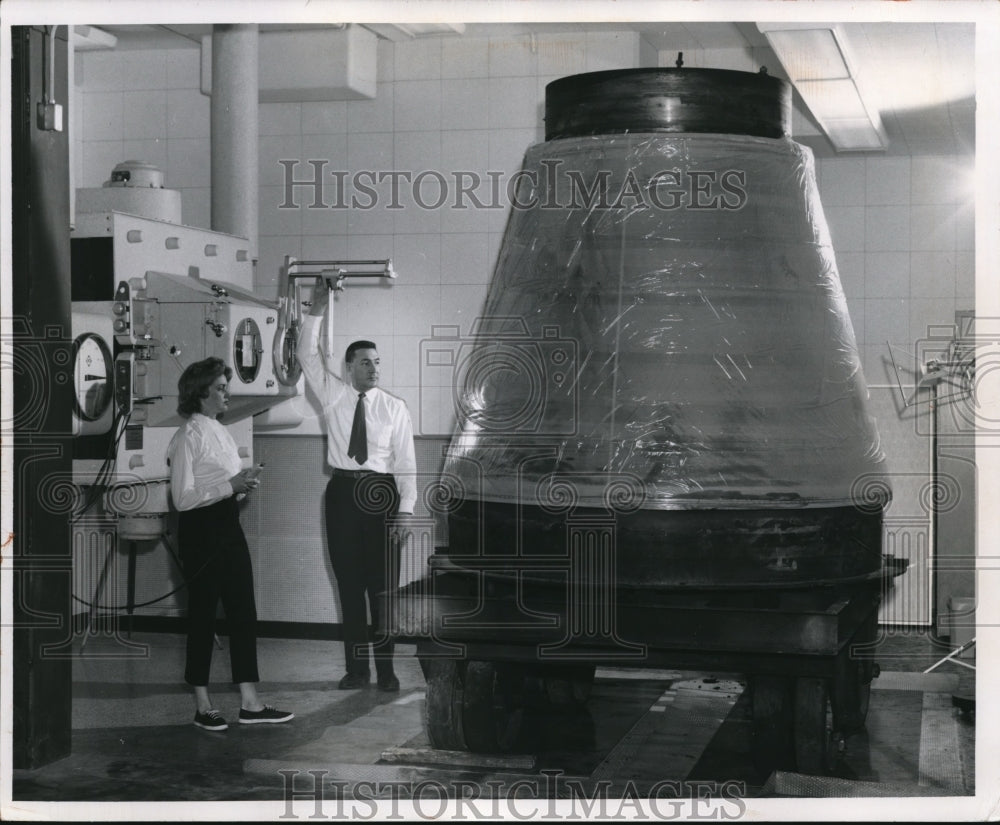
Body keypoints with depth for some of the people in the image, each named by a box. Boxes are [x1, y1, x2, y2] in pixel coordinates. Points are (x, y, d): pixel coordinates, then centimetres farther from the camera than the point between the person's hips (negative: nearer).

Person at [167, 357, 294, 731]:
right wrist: (230, 486, -21)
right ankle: (203, 706, 13)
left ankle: (250, 703, 11)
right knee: (203, 615, 2)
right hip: (201, 530, -8)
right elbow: (183, 498, -18)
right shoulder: (188, 436, -13)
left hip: (228, 525, 8)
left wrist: (243, 484, 4)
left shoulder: (220, 430, 13)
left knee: (243, 612, 6)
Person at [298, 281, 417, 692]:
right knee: (349, 583, 5)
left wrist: (406, 510, -8)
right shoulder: (333, 396, 6)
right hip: (343, 492, 1)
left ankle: (385, 668, 8)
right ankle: (356, 667, 11)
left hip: (382, 493, -1)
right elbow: (308, 356, -1)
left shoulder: (394, 407, 2)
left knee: (383, 584, 1)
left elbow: (406, 461, -1)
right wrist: (316, 312, -11)